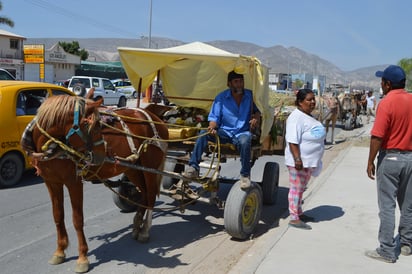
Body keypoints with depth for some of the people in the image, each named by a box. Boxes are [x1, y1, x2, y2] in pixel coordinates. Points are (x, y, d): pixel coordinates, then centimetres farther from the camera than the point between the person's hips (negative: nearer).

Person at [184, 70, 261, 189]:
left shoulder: (251, 96, 4)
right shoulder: (221, 98, 3)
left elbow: (258, 110, 14)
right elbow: (214, 117, 2)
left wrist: (256, 118, -11)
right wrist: (212, 127, -20)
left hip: (242, 132, -1)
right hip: (224, 132, 1)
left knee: (244, 141, -37)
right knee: (203, 133, -25)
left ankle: (245, 175, -21)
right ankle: (193, 167, -24)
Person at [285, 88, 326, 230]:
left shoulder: (308, 116, 15)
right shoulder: (296, 117, -17)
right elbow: (293, 141, -24)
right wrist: (297, 159, -30)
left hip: (309, 161, 10)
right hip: (299, 161, -10)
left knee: (301, 189, 18)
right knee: (296, 189, -2)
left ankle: (299, 213, 30)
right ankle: (294, 218, 6)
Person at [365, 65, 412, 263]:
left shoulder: (386, 103, -16)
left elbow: (377, 136, -19)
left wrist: (370, 161, -11)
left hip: (390, 157, -6)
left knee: (387, 205, 0)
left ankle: (387, 251, 5)